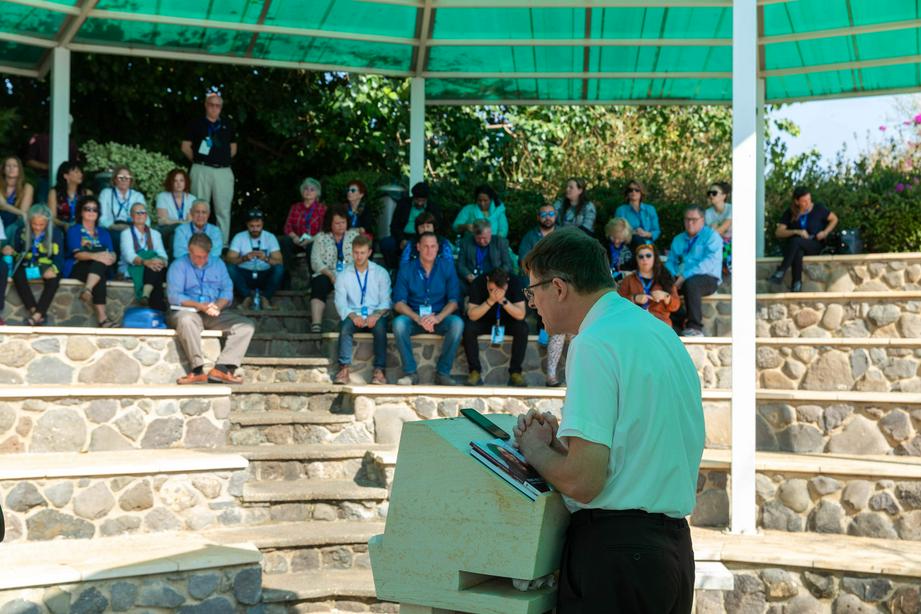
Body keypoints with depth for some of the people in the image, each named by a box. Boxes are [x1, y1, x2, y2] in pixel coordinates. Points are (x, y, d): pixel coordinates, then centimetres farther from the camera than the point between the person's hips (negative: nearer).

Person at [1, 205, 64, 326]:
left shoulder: (55, 233, -5)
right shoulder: (22, 231, 2)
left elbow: (59, 256, -9)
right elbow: (15, 249, 14)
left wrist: (53, 269, -30)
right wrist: (9, 251, -12)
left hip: (46, 267, -2)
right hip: (27, 266, 2)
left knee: (54, 278, -35)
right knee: (18, 274, -32)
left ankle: (38, 314, -37)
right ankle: (34, 310, -36)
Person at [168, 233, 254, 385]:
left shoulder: (217, 264, 16)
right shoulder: (178, 266, 2)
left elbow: (227, 290, 7)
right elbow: (174, 296, -10)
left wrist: (218, 305, -16)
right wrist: (200, 306, -23)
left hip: (215, 315, 4)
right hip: (187, 311, -4)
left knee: (247, 325, -17)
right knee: (187, 320, -41)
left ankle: (222, 368, -32)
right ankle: (197, 369, -39)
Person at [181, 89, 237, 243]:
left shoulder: (227, 124, 16)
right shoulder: (196, 124, 7)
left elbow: (233, 148, 22)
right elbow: (185, 147, 8)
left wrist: (223, 160, 10)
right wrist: (197, 160, 4)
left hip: (224, 171, 2)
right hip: (201, 170, -2)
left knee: (223, 210, 0)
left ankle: (223, 244, 2)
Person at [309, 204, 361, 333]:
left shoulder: (354, 235, 15)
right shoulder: (321, 238, 13)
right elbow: (315, 262, 2)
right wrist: (331, 275, -15)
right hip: (326, 275, 0)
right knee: (320, 283, -33)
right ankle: (316, 324, -46)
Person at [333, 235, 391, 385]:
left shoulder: (381, 273, 10)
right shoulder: (344, 275, 11)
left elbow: (386, 301, 2)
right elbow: (340, 302, 1)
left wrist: (376, 315, -20)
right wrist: (353, 316, -19)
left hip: (374, 316, -1)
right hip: (353, 315, 1)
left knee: (380, 327, -34)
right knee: (345, 327, -33)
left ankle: (379, 370, -35)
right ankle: (344, 369, -36)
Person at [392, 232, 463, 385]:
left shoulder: (447, 267, 2)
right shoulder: (406, 269, 0)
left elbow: (454, 300, -4)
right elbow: (399, 302, -6)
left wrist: (438, 318, -23)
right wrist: (418, 318, -24)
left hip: (440, 319, 0)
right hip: (414, 318, 0)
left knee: (457, 323, -31)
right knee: (399, 322, -32)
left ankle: (443, 372, -20)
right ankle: (410, 372, -22)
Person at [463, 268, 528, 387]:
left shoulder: (514, 283, -22)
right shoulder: (478, 283, -23)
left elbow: (521, 315, -26)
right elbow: (472, 316, -27)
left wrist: (503, 300, -40)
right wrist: (490, 301, -39)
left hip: (507, 322, 0)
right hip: (483, 321, 0)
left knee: (522, 328, -29)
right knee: (468, 328, -31)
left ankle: (515, 372, -19)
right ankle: (475, 371, -19)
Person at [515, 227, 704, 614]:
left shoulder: (594, 344, -14)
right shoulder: (662, 333, 14)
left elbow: (583, 482, -19)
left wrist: (535, 450, 0)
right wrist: (559, 439, 14)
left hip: (614, 552, -9)